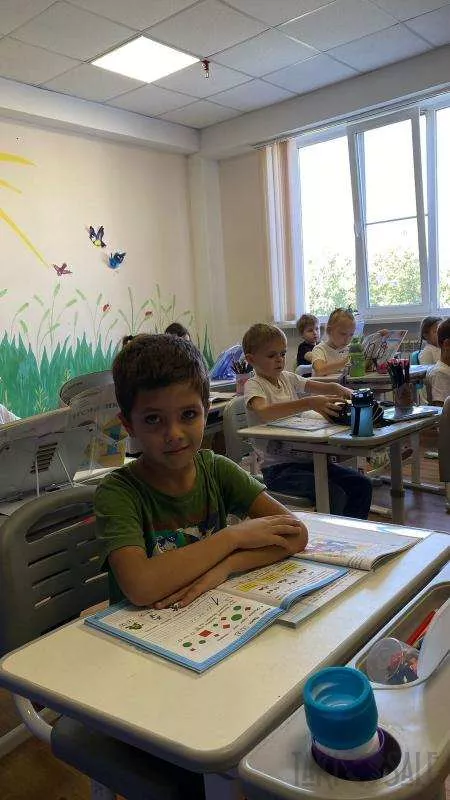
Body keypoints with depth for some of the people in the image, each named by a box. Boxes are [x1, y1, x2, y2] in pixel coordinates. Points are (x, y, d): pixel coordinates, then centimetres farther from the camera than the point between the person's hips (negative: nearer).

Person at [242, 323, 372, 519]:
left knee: (362, 485, -4)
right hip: (278, 467, -7)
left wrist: (343, 391, -18)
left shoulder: (288, 378, 13)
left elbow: (328, 387, 6)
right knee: (335, 495, -24)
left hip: (305, 457, 7)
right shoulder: (253, 385, -8)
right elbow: (263, 412, -31)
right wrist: (309, 403, -39)